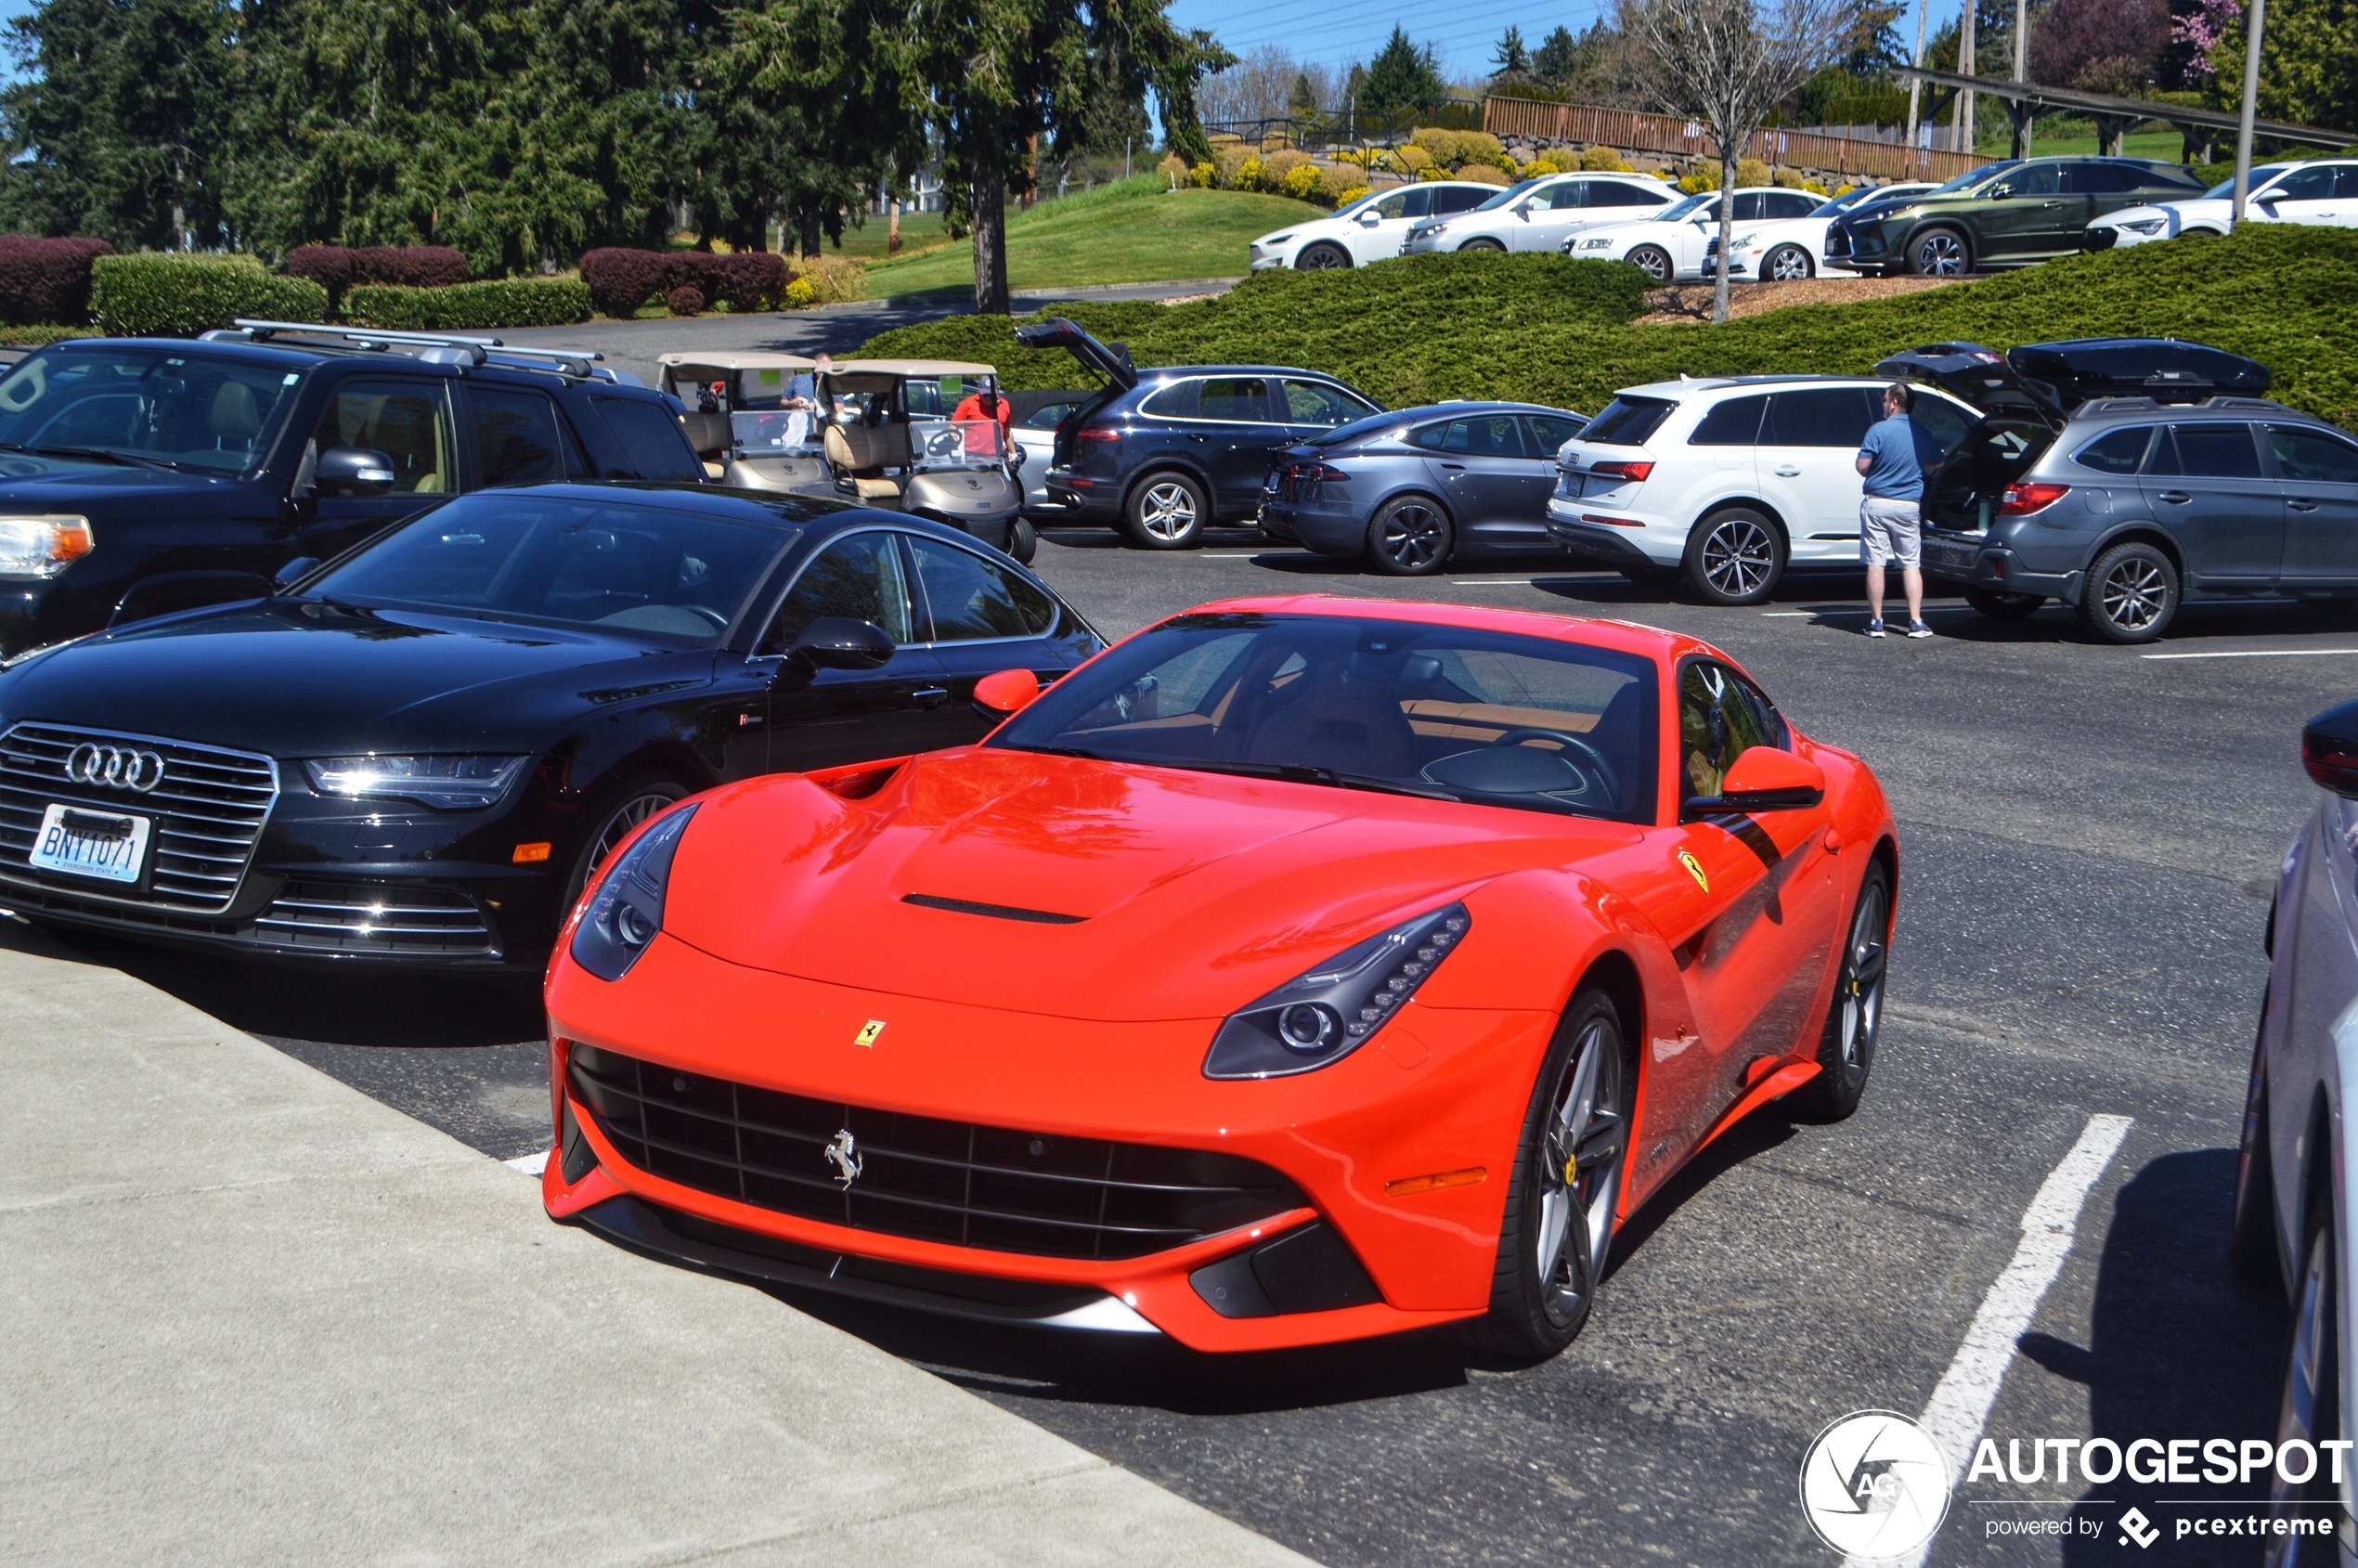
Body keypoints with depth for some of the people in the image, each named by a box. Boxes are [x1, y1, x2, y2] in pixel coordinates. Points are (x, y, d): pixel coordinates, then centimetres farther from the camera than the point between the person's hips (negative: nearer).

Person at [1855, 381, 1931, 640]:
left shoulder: (1879, 430, -10)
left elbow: (1862, 466, -12)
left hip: (1877, 504, -3)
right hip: (1909, 505, 3)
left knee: (1875, 563, 2)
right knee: (1911, 564, 8)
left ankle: (1877, 622, 1)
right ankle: (1916, 621, 2)